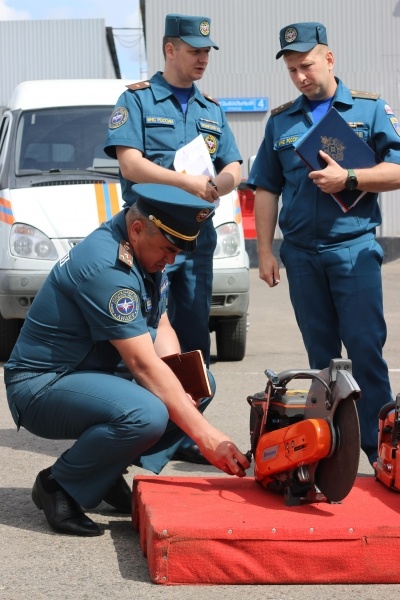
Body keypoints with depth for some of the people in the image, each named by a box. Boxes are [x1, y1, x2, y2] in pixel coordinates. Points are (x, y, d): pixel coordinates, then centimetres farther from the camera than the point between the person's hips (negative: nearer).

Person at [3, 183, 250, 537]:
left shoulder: (146, 253, 4)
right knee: (146, 414, -35)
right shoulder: (105, 266, -27)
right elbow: (143, 364, -30)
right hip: (40, 385, -10)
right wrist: (205, 435, -31)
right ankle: (58, 485, -11)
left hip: (92, 373, 10)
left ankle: (109, 476, 6)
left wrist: (179, 386, -11)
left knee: (201, 385, 3)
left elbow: (161, 328, 10)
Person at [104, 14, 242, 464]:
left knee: (195, 334, 6)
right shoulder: (137, 99, 1)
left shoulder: (211, 109, 18)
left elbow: (233, 168, 14)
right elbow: (130, 163, -10)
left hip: (197, 236, 6)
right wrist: (189, 182, -18)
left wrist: (220, 183, -10)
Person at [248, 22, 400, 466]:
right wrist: (265, 252, 7)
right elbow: (266, 190, 13)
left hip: (353, 247, -3)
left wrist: (347, 178, -16)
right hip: (300, 251, 4)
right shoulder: (280, 121, 13)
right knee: (321, 354, 9)